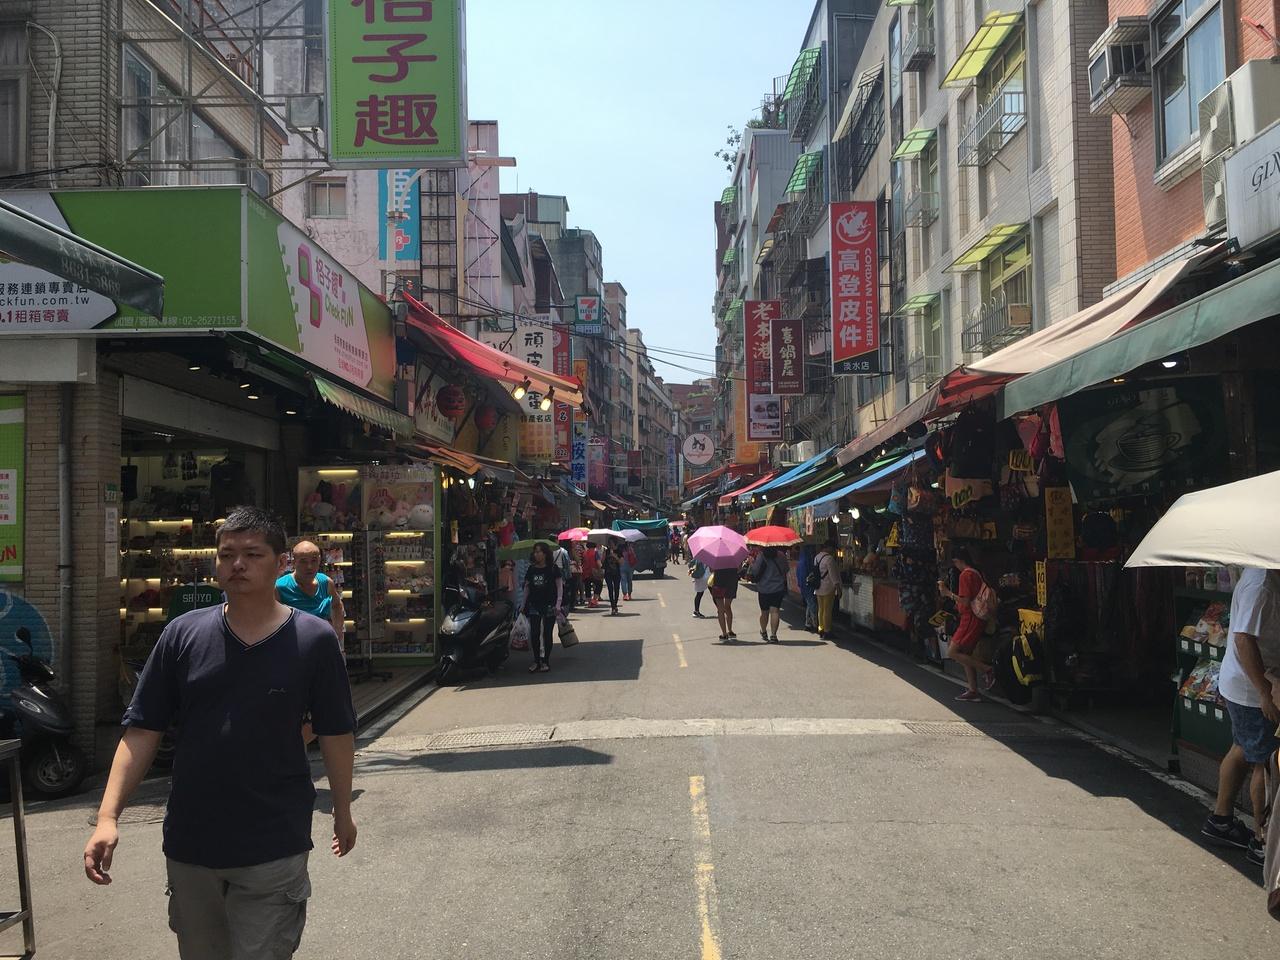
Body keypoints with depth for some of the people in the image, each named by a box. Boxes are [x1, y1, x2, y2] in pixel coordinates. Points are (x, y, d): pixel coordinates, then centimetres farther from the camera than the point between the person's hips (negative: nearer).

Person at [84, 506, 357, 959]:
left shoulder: (314, 640, -7)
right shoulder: (184, 634, -2)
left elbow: (336, 734, 1)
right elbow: (142, 731, -1)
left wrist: (343, 813, 7)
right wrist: (108, 816, -9)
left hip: (273, 850, -3)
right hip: (189, 843, 3)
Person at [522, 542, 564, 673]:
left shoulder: (553, 568, -2)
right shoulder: (531, 569, 8)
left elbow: (560, 586, -2)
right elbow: (526, 587, 14)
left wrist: (558, 603, -9)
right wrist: (524, 605, 11)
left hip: (549, 606, -3)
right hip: (534, 605, 3)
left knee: (547, 634, 2)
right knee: (534, 633, -3)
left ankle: (545, 661, 11)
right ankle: (536, 660, 7)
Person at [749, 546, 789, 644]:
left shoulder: (762, 556, -12)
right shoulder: (781, 555, 2)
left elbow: (755, 572, -12)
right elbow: (786, 570, 14)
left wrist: (752, 563, 4)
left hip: (764, 589, -2)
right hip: (778, 588, 2)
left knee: (764, 612, 14)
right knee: (775, 611, -3)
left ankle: (763, 632, 33)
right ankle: (773, 635, -13)